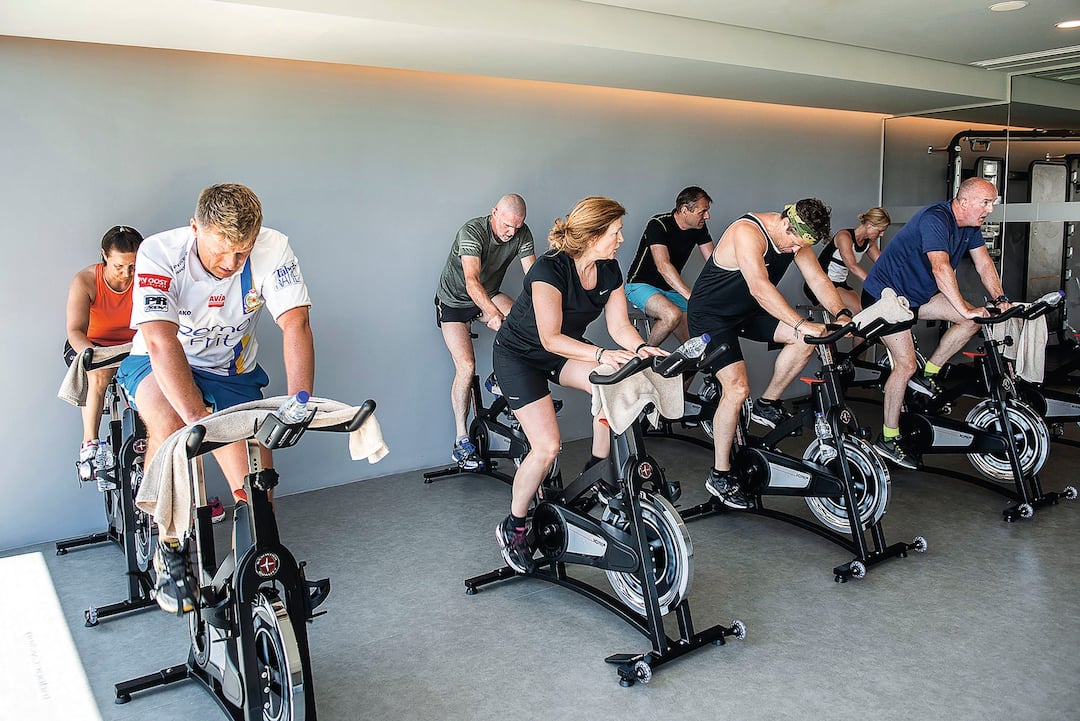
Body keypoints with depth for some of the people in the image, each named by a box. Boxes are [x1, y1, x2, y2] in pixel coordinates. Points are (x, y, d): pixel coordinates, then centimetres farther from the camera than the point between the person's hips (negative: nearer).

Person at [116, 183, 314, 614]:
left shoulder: (272, 249, -21)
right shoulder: (160, 252, -26)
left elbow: (295, 323, -28)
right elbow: (161, 342, -36)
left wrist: (299, 399, -44)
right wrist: (198, 417, -49)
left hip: (232, 374, 2)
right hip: (159, 364, -2)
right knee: (169, 425, -35)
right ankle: (170, 549, -13)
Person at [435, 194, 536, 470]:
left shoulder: (522, 234, -14)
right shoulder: (472, 231, -30)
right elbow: (472, 281, -43)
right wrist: (493, 314, -59)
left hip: (488, 296, 5)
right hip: (454, 301, -4)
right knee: (466, 366, -16)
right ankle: (461, 441, -7)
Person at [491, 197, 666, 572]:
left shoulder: (609, 270, -8)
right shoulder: (550, 268, -29)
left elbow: (619, 325, -7)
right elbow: (551, 338, -31)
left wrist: (642, 348, -28)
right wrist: (602, 354, -42)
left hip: (564, 349, 6)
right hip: (518, 354, -6)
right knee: (547, 446, -19)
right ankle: (512, 529, 2)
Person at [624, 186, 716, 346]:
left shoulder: (699, 228, 0)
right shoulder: (658, 224, -22)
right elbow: (663, 266, -33)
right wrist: (692, 297, -43)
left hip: (672, 290, 6)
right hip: (641, 285, -6)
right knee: (673, 315, -34)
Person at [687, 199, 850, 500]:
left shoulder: (796, 237, -4)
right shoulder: (748, 232, -29)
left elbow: (818, 278, -6)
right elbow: (759, 286, -41)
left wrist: (841, 314, -23)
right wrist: (801, 324, -49)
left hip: (748, 311, 8)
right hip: (710, 314, -8)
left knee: (809, 337, -11)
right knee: (737, 388, -21)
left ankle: (768, 405, 7)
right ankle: (719, 475, -7)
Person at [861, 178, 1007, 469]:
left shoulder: (970, 225, 3)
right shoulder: (935, 219, -26)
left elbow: (984, 263, 3)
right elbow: (941, 268, -37)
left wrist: (1000, 299, -11)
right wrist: (965, 309, -41)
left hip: (917, 294, 9)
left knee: (973, 320, -5)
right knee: (906, 365, -14)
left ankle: (928, 374, 9)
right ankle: (888, 439, -4)